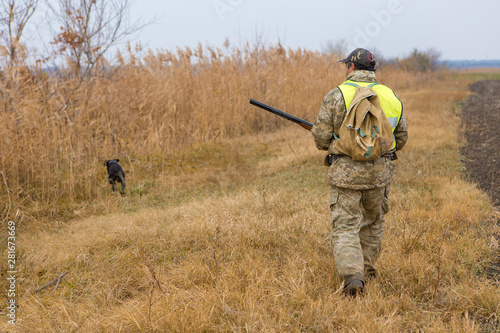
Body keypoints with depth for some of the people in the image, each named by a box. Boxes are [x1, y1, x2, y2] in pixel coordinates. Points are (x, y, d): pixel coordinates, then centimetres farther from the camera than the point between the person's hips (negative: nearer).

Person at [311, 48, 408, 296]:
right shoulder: (390, 97, 4)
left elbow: (321, 136, -7)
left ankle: (352, 276, -15)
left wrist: (334, 146, 15)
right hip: (379, 172, 4)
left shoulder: (337, 95, -9)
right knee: (373, 221, 23)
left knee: (345, 227, 1)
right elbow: (401, 137, 12)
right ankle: (367, 268, 34)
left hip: (346, 173, -4)